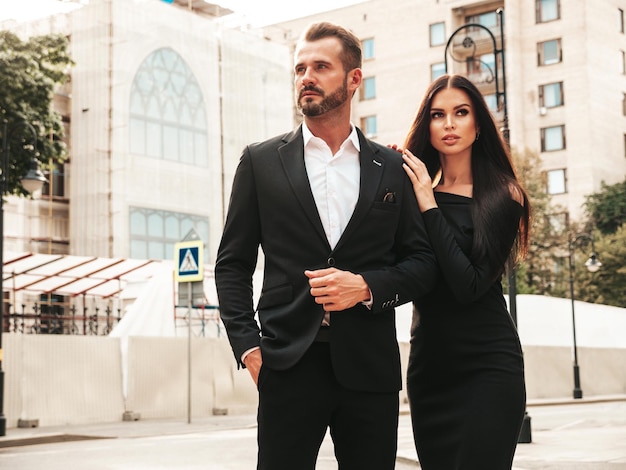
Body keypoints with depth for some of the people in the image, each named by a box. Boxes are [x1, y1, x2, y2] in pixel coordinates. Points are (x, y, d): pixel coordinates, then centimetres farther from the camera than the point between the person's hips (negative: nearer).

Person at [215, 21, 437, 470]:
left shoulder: (392, 168, 9)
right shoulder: (261, 161, 7)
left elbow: (423, 261, 9)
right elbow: (232, 263, 7)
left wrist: (367, 286, -9)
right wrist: (247, 344, -4)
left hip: (370, 367, 1)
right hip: (288, 363, -1)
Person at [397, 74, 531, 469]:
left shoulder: (503, 195, -6)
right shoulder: (410, 191, 4)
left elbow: (469, 285, -16)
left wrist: (430, 207, -15)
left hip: (488, 366, -4)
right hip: (428, 366, 4)